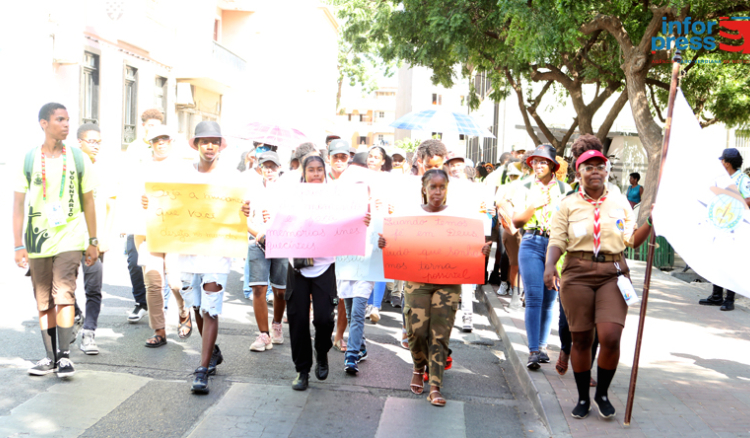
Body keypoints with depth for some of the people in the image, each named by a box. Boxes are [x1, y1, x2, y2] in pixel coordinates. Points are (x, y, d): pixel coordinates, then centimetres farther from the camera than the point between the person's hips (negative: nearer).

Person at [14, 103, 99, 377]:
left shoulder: (78, 159, 3)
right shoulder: (28, 160, 2)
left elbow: (88, 203, 8)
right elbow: (18, 205, 3)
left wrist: (93, 242, 7)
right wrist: (19, 245, -2)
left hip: (69, 240, -1)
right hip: (37, 242, 1)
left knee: (64, 295, -11)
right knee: (44, 301, 8)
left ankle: (64, 355, -3)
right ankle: (51, 357, 18)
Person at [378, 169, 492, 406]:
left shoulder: (457, 216, 7)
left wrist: (481, 251, -16)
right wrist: (384, 244, -13)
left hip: (448, 282, 0)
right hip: (417, 279, 0)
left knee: (440, 334, -2)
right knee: (416, 329, -5)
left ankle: (435, 387, 6)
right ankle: (419, 368, 27)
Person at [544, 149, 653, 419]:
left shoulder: (620, 203, 10)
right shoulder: (568, 205, 5)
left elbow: (632, 240, 7)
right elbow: (557, 241, -2)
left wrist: (651, 221, -7)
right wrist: (549, 265, -18)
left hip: (613, 274, 1)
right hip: (577, 274, -1)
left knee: (610, 337, -11)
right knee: (581, 339, 6)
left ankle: (602, 394, 15)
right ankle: (583, 398, 25)